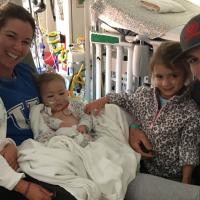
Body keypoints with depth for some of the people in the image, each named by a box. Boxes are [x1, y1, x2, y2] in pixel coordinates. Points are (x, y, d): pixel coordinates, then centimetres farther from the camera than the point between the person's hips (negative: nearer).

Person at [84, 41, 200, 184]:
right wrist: (103, 100, 3)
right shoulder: (144, 95, -7)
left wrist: (185, 183, -14)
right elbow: (126, 100, 15)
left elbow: (188, 150, -17)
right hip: (144, 168, 4)